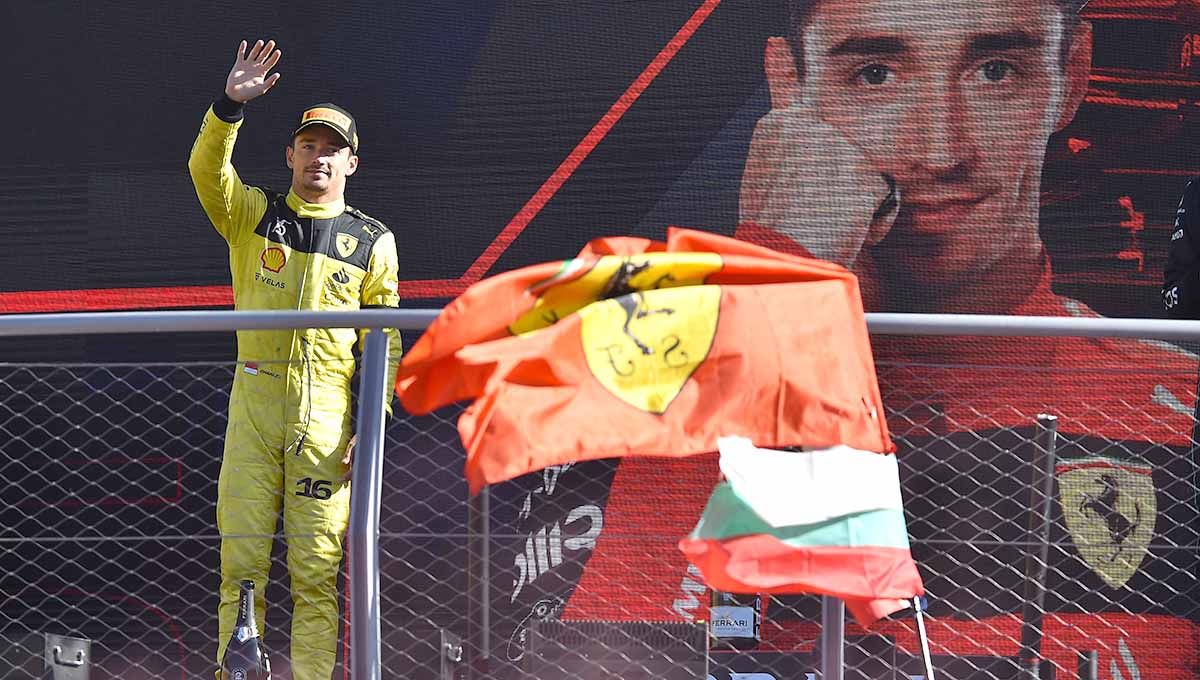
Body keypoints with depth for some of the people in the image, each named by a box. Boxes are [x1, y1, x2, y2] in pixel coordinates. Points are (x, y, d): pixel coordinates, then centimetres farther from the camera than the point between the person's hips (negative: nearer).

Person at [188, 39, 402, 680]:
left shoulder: (372, 242, 10)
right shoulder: (253, 214, 11)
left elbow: (385, 343, 6)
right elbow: (206, 169, -9)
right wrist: (230, 104, -25)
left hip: (328, 413, -1)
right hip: (253, 403, 1)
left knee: (316, 570, -1)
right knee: (241, 557, -1)